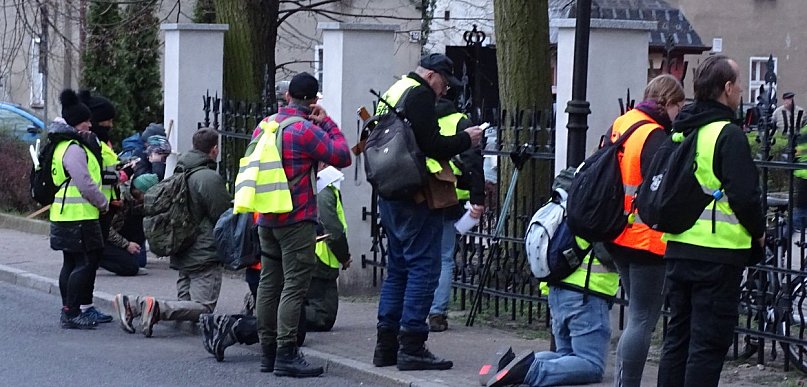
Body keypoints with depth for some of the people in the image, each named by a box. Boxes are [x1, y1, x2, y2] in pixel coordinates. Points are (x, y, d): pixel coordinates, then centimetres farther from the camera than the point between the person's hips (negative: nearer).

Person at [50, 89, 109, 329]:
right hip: (78, 216, -11)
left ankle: (69, 311, 21)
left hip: (65, 216, 11)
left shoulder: (63, 145, 18)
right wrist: (103, 203, -7)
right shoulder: (73, 148, -17)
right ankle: (72, 313, -9)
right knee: (86, 262, -8)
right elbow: (85, 183, -21)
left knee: (71, 262, 15)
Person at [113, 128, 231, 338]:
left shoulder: (179, 173, 12)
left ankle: (132, 303, -5)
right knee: (203, 308, -8)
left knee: (186, 303, 12)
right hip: (205, 255, -9)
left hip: (183, 255, 9)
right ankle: (157, 308, -29)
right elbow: (223, 216, -12)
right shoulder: (210, 178, -14)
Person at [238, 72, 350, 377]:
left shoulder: (265, 126, 11)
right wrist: (326, 122, -3)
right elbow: (342, 156, -12)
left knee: (269, 284, 11)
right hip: (297, 220, -8)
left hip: (266, 219, 8)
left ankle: (268, 352, 14)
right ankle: (286, 355, -13)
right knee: (294, 286, -8)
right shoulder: (304, 129, -13)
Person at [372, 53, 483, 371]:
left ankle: (386, 345, 16)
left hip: (390, 196, 10)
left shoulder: (393, 93, 19)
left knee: (398, 268, 15)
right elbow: (431, 145, -19)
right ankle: (411, 346, -8)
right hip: (416, 198, -10)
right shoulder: (420, 95, -10)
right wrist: (465, 139, -4)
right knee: (423, 267, -6)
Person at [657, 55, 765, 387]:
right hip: (718, 253, -8)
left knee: (678, 336, 14)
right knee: (709, 345, -3)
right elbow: (744, 196, -18)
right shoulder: (728, 135, -13)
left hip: (677, 248, 8)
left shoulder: (681, 132, 12)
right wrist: (759, 231, -2)